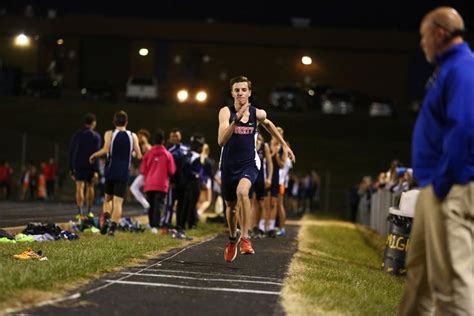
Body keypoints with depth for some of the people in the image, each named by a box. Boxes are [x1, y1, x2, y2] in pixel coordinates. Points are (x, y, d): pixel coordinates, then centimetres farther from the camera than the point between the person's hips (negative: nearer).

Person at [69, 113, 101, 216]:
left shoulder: (77, 135, 8)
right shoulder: (95, 136, -3)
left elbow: (71, 151, 8)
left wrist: (71, 168, 13)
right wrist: (96, 170, -12)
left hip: (78, 165, 2)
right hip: (90, 165, -2)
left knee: (79, 188, -5)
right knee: (90, 187, 13)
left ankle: (80, 212, -19)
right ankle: (89, 211, 18)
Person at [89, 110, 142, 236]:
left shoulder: (109, 134, -1)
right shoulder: (133, 136, 4)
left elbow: (105, 150, -16)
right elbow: (139, 156, 3)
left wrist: (94, 155, 0)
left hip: (111, 171, 0)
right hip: (124, 173, 0)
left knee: (108, 198, 18)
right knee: (118, 202, -1)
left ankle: (105, 218, -8)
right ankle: (112, 227, -16)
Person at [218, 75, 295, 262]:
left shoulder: (258, 114, -5)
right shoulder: (226, 112, -13)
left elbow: (268, 124, 20)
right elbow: (221, 141, -25)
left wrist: (284, 145, 23)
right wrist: (236, 120, -36)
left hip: (249, 164, -1)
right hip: (229, 165, 1)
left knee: (242, 192, -32)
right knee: (231, 205, 16)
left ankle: (245, 238, -25)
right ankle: (233, 239, 45)